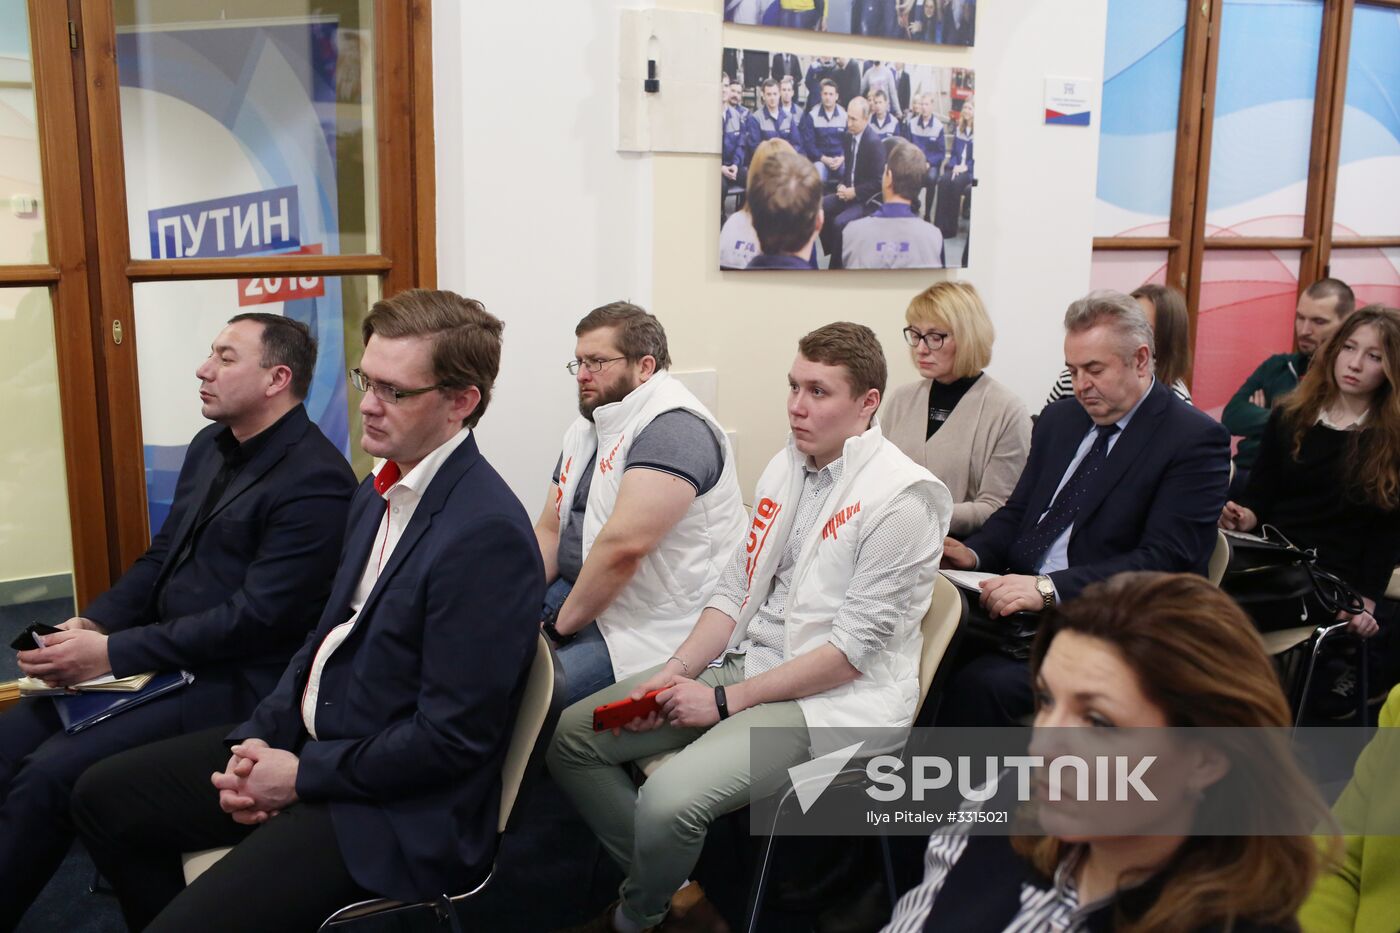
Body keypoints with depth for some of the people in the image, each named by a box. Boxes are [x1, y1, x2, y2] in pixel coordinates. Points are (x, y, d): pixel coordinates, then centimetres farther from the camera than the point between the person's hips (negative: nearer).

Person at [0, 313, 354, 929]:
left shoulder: (316, 481, -19)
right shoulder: (210, 446, 10)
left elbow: (255, 618, -22)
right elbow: (161, 555, 16)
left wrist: (111, 653, -21)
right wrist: (94, 623, -3)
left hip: (231, 685, -9)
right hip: (162, 655, 9)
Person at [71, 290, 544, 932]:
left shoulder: (488, 535, -25)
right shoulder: (378, 493, 5)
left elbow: (452, 737, -24)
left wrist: (302, 776, -14)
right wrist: (260, 740, -1)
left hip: (394, 808, -9)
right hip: (305, 737, 9)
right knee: (104, 796, 15)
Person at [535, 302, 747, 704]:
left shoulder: (674, 427, -18)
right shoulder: (586, 427, 14)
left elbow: (623, 544, -27)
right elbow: (549, 529, 14)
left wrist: (561, 623, -16)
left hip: (650, 628, -9)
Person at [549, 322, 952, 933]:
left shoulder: (902, 498, -16)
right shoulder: (784, 468, 8)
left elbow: (854, 647, -18)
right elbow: (737, 587, 11)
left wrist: (726, 700, -16)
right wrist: (675, 673, -5)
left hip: (837, 697, -8)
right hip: (750, 659, 8)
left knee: (670, 798, -28)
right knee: (571, 735, -2)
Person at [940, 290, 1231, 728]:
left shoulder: (1195, 439, -6)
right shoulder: (1059, 419, 16)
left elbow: (1164, 560, -16)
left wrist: (1049, 587, -26)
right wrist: (973, 553, -4)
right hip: (1020, 603, 6)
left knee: (983, 684, -30)